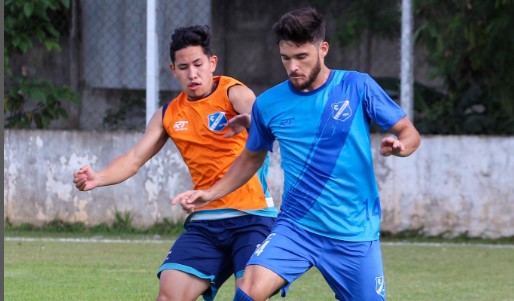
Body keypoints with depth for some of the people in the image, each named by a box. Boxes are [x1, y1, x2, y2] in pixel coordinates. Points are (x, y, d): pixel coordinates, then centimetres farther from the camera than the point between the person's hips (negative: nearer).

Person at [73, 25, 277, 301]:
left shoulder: (233, 93, -7)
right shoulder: (168, 115, 10)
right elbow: (135, 158, 7)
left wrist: (249, 121, -54)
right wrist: (97, 179, -12)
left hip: (251, 216, -5)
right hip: (205, 221, 5)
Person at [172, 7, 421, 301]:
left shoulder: (358, 86, -5)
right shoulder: (268, 104, 1)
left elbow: (410, 133, 1)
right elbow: (252, 157, 19)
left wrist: (399, 145, -22)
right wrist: (211, 194, 9)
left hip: (355, 233, -1)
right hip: (295, 226, 1)